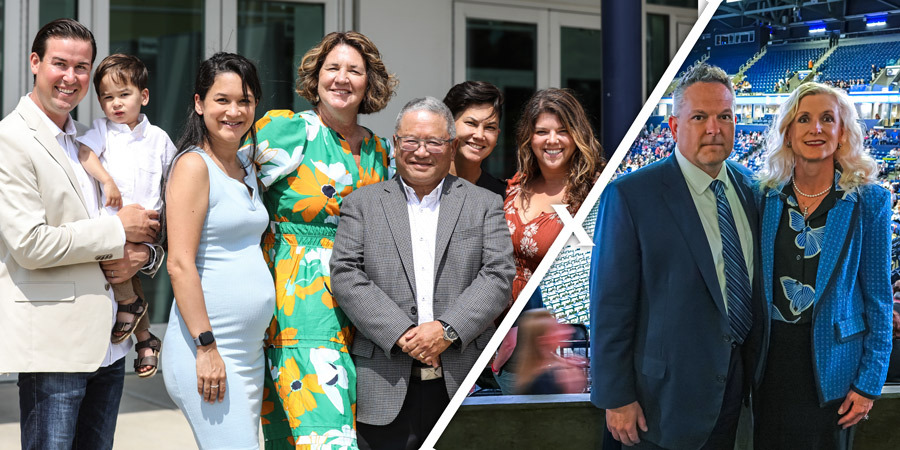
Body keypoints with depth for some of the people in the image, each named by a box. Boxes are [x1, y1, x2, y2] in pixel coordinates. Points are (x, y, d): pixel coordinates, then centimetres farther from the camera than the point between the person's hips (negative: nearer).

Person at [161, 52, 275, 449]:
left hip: (251, 348, 8)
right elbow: (180, 264, -15)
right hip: (205, 346, -8)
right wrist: (206, 347, -19)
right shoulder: (193, 165, -9)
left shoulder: (246, 166, 15)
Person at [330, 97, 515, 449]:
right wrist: (401, 334, -12)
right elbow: (346, 276, 0)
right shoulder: (361, 204, 10)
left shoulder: (485, 205, 11)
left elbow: (498, 275, 0)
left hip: (463, 381, 0)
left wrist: (448, 330, -13)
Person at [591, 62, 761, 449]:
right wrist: (616, 398, -14)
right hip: (668, 390, -6)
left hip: (739, 376, 6)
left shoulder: (747, 185, 4)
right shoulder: (630, 196, -16)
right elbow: (610, 305, -15)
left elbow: (752, 278, 13)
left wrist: (755, 368, 13)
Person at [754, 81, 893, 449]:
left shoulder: (869, 201, -7)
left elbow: (878, 297, -6)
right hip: (771, 355, 3)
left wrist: (869, 382, -8)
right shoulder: (766, 197, 0)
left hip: (831, 362, -2)